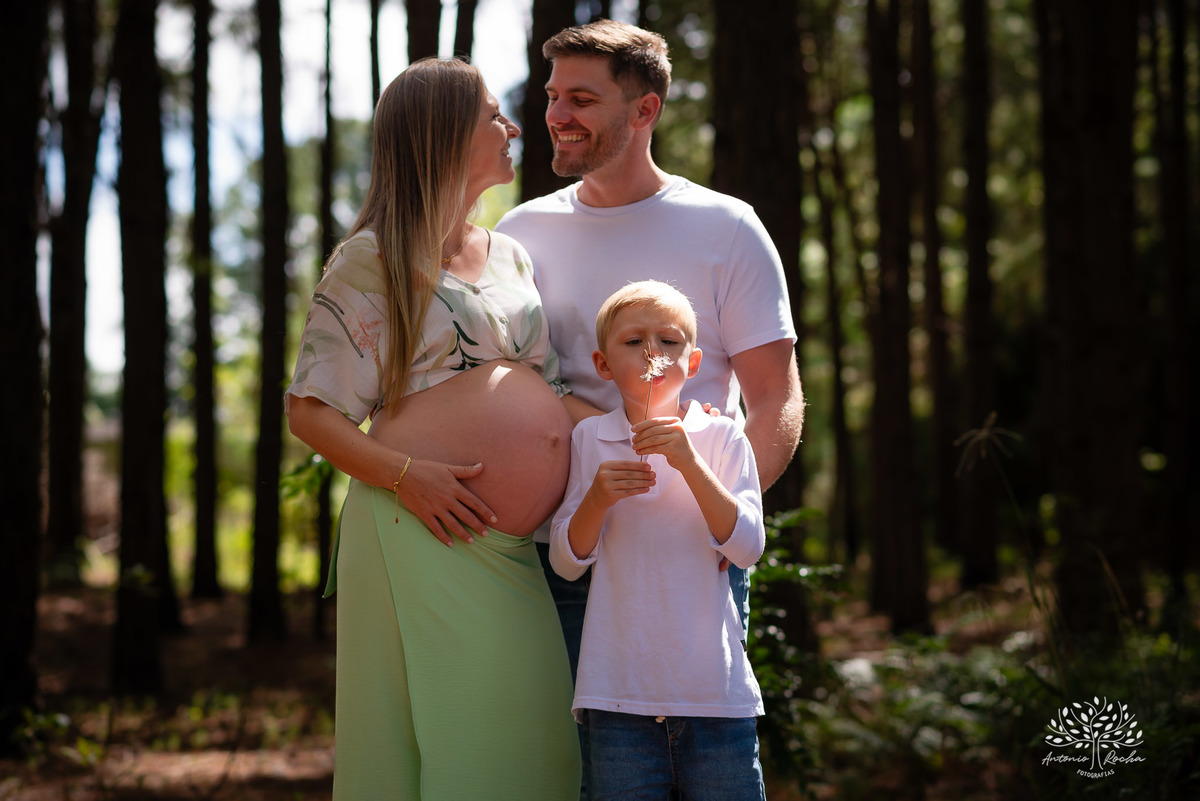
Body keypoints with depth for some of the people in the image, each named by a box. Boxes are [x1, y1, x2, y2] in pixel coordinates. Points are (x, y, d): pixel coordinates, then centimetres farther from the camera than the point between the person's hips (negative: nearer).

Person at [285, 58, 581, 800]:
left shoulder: (513, 258, 19)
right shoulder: (370, 260, 0)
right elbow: (310, 410, -3)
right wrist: (405, 473, -17)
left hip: (507, 545, 6)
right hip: (418, 533, -6)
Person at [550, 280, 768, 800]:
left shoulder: (721, 438, 3)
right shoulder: (589, 440, 6)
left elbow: (747, 548, -8)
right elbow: (566, 562, 6)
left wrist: (689, 463, -17)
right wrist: (597, 499, -13)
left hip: (715, 686, 0)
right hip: (618, 690, 1)